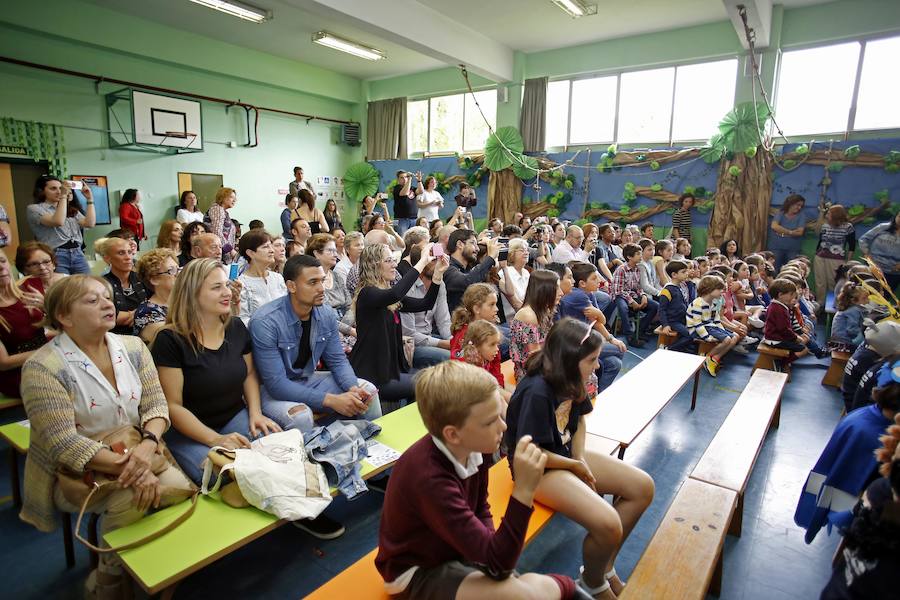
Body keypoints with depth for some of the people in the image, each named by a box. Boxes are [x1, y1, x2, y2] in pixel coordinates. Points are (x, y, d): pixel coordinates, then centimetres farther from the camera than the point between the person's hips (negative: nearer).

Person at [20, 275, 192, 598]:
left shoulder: (133, 347, -1)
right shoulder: (43, 368, -17)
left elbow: (155, 405, -4)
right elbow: (63, 444, -21)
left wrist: (147, 446, -25)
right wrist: (123, 466, -30)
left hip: (136, 455, 4)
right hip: (76, 471, -4)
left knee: (178, 486, -19)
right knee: (130, 499, -28)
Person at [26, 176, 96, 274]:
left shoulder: (71, 209, 20)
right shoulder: (34, 208, 5)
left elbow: (89, 223, 5)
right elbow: (58, 222, -13)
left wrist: (89, 199, 7)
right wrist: (64, 196, -10)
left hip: (78, 253, 4)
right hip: (55, 255, -4)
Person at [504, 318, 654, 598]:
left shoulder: (570, 380, -6)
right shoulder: (537, 392, -31)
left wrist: (580, 458, -4)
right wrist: (575, 466, -11)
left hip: (566, 453, 9)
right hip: (538, 468, -9)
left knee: (642, 486, 3)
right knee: (608, 524, -25)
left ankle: (606, 566, 18)